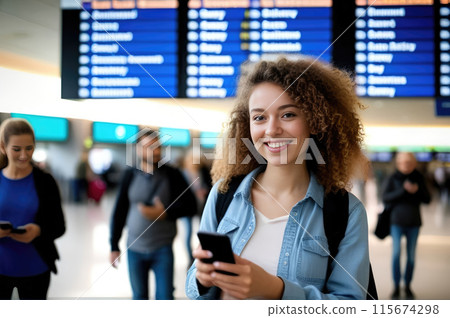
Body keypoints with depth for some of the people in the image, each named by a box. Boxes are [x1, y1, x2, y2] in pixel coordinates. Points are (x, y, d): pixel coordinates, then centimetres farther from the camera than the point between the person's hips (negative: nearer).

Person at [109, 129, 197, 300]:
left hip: (163, 249, -2)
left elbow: (190, 205, -3)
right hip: (134, 249, 2)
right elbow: (119, 212, 5)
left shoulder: (172, 174, -5)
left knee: (165, 297, 0)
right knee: (139, 296, 12)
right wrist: (114, 246, 5)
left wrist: (165, 213, -19)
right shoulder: (130, 175, 0)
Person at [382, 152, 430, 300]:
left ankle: (407, 286, 21)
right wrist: (403, 190, -20)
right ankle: (396, 287, 2)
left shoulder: (419, 178, 3)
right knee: (396, 253, -9)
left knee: (411, 255, 6)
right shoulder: (393, 178, -3)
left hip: (413, 222, 2)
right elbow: (386, 198, -11)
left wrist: (418, 191, -15)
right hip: (397, 221, -2)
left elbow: (427, 199, 4)